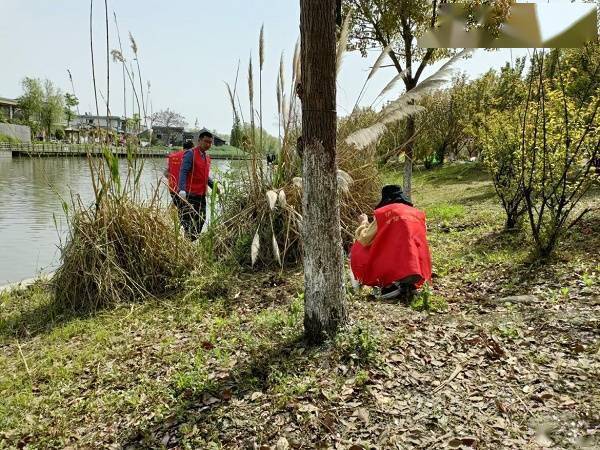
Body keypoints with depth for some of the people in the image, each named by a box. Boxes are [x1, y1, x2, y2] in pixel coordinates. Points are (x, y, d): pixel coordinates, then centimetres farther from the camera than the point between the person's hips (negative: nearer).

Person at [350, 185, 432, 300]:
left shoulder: (383, 213, 8)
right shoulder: (416, 213, 20)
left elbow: (364, 240, 9)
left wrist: (364, 223, 29)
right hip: (417, 265, 6)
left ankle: (391, 284, -4)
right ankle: (410, 284, 3)